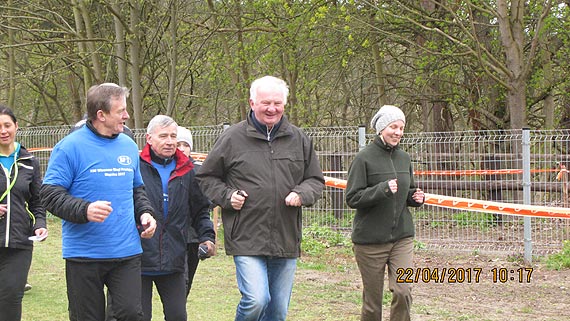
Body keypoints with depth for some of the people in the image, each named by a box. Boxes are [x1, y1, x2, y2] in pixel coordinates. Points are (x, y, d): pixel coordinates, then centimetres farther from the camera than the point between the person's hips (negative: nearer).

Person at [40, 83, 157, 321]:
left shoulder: (129, 146, 11)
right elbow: (50, 195, -11)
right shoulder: (70, 147, -8)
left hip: (127, 253, 4)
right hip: (84, 255, -4)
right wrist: (85, 210, -27)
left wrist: (145, 213, 4)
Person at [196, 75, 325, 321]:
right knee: (256, 300, -18)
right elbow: (206, 178, 8)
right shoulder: (232, 138, -1)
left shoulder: (299, 140, 9)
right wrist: (227, 196, -9)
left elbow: (316, 180, 17)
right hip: (246, 238, -4)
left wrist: (302, 194, -5)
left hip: (286, 240, 4)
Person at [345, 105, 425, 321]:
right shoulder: (364, 158, -7)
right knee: (372, 299, 4)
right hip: (370, 240, -4)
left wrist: (415, 198, 2)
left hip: (402, 237, 4)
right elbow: (352, 198, -10)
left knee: (403, 291, -9)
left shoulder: (404, 158, 10)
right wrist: (382, 189, -23)